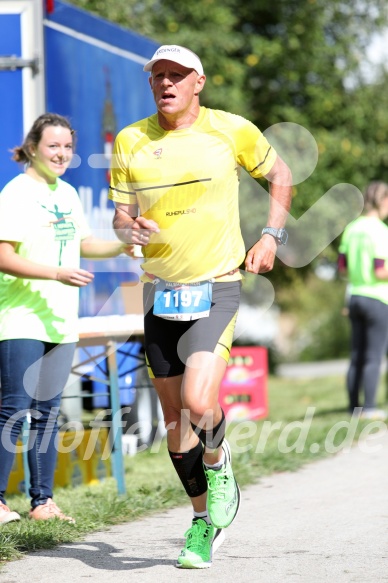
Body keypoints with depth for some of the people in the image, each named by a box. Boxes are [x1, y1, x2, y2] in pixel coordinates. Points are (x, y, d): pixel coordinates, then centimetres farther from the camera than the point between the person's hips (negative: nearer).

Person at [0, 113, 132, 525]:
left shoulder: (68, 193, 14)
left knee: (47, 412, 9)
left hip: (60, 321, 7)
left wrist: (122, 247, 10)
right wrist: (57, 274, -23)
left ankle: (42, 502, 14)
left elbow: (83, 244, 27)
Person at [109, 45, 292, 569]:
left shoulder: (231, 130, -3)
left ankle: (218, 464, 13)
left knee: (199, 404, -21)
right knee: (175, 420, 7)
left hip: (217, 289, -3)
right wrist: (130, 229, -17)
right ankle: (204, 520, 26)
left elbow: (278, 173, 13)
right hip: (160, 293, 3)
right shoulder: (130, 141, 2)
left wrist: (272, 236, 3)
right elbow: (120, 213, 6)